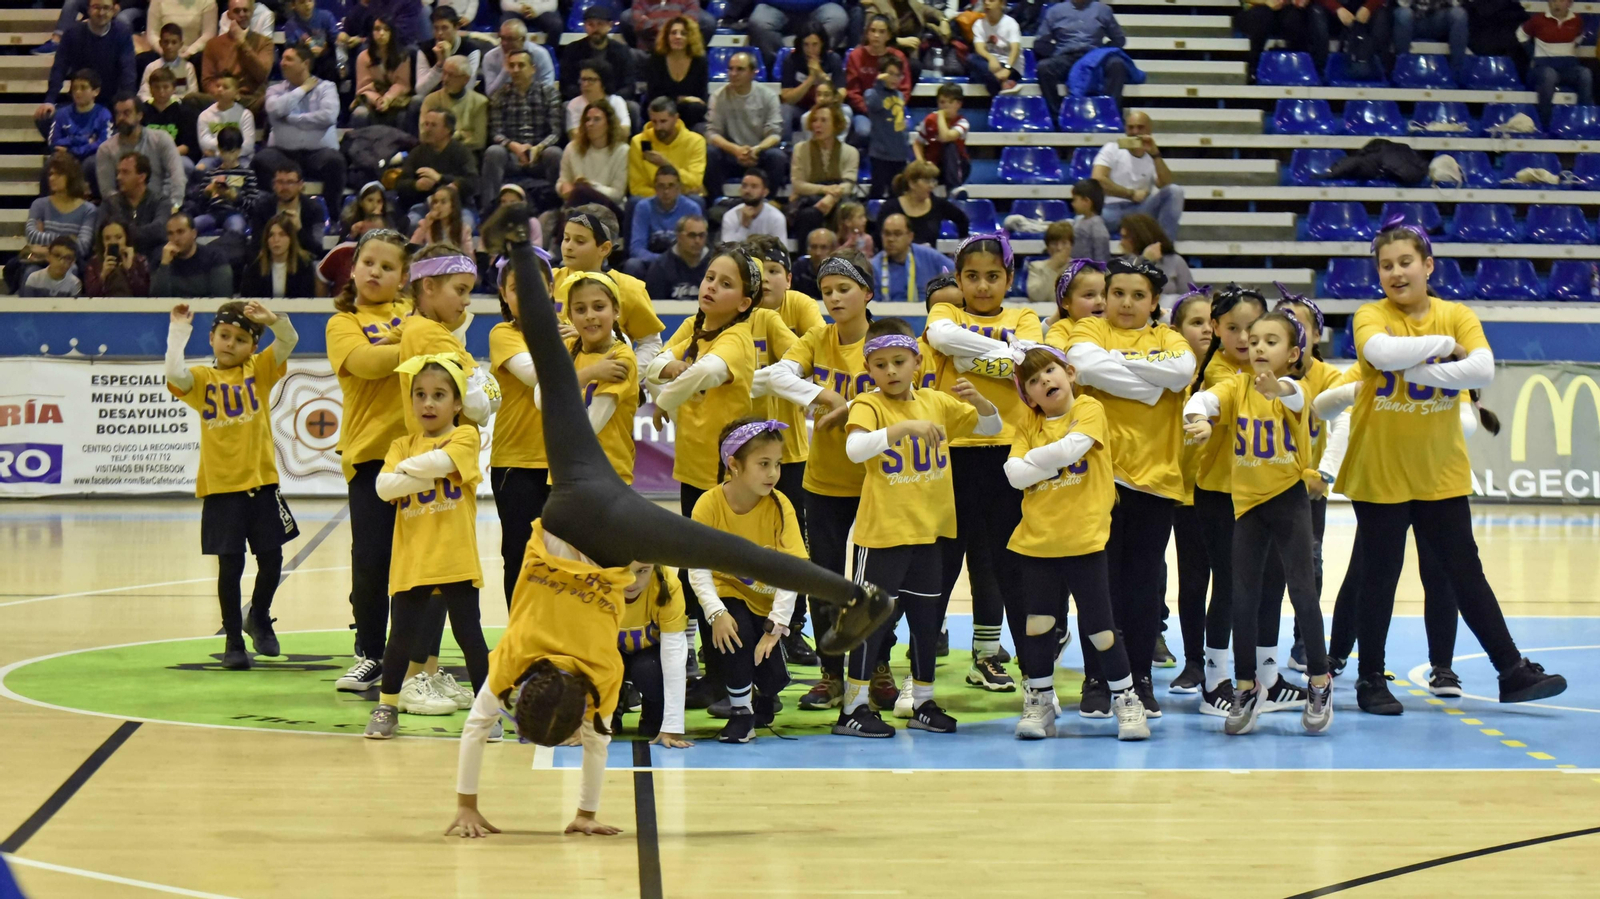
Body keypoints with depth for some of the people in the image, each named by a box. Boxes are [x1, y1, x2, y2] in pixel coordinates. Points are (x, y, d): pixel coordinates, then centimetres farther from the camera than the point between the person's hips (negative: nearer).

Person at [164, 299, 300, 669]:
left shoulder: (260, 370, 5)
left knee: (271, 558, 6)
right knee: (230, 565, 1)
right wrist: (178, 331, -18)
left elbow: (289, 341, -10)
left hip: (261, 482, 2)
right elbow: (175, 375, -19)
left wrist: (273, 319, -29)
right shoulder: (202, 379, 1)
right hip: (220, 486, -2)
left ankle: (259, 618, 33)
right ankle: (233, 640, 13)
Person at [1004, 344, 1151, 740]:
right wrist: (1056, 459, -11)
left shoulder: (1089, 409, -2)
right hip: (1036, 540, 3)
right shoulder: (1029, 425, 9)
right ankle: (1039, 704, 15)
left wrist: (1034, 460, -5)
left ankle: (1126, 699, 12)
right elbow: (1014, 475, -5)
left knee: (1098, 627, -1)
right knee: (1039, 623, 4)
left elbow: (1073, 447, -20)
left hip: (1084, 539, -3)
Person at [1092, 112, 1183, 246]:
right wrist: (1132, 194, -11)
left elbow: (1167, 186, -7)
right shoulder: (1112, 149, 6)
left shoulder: (1152, 158, 12)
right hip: (1111, 209, -3)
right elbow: (1097, 180, -10)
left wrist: (1155, 154, -14)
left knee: (1175, 191, -20)